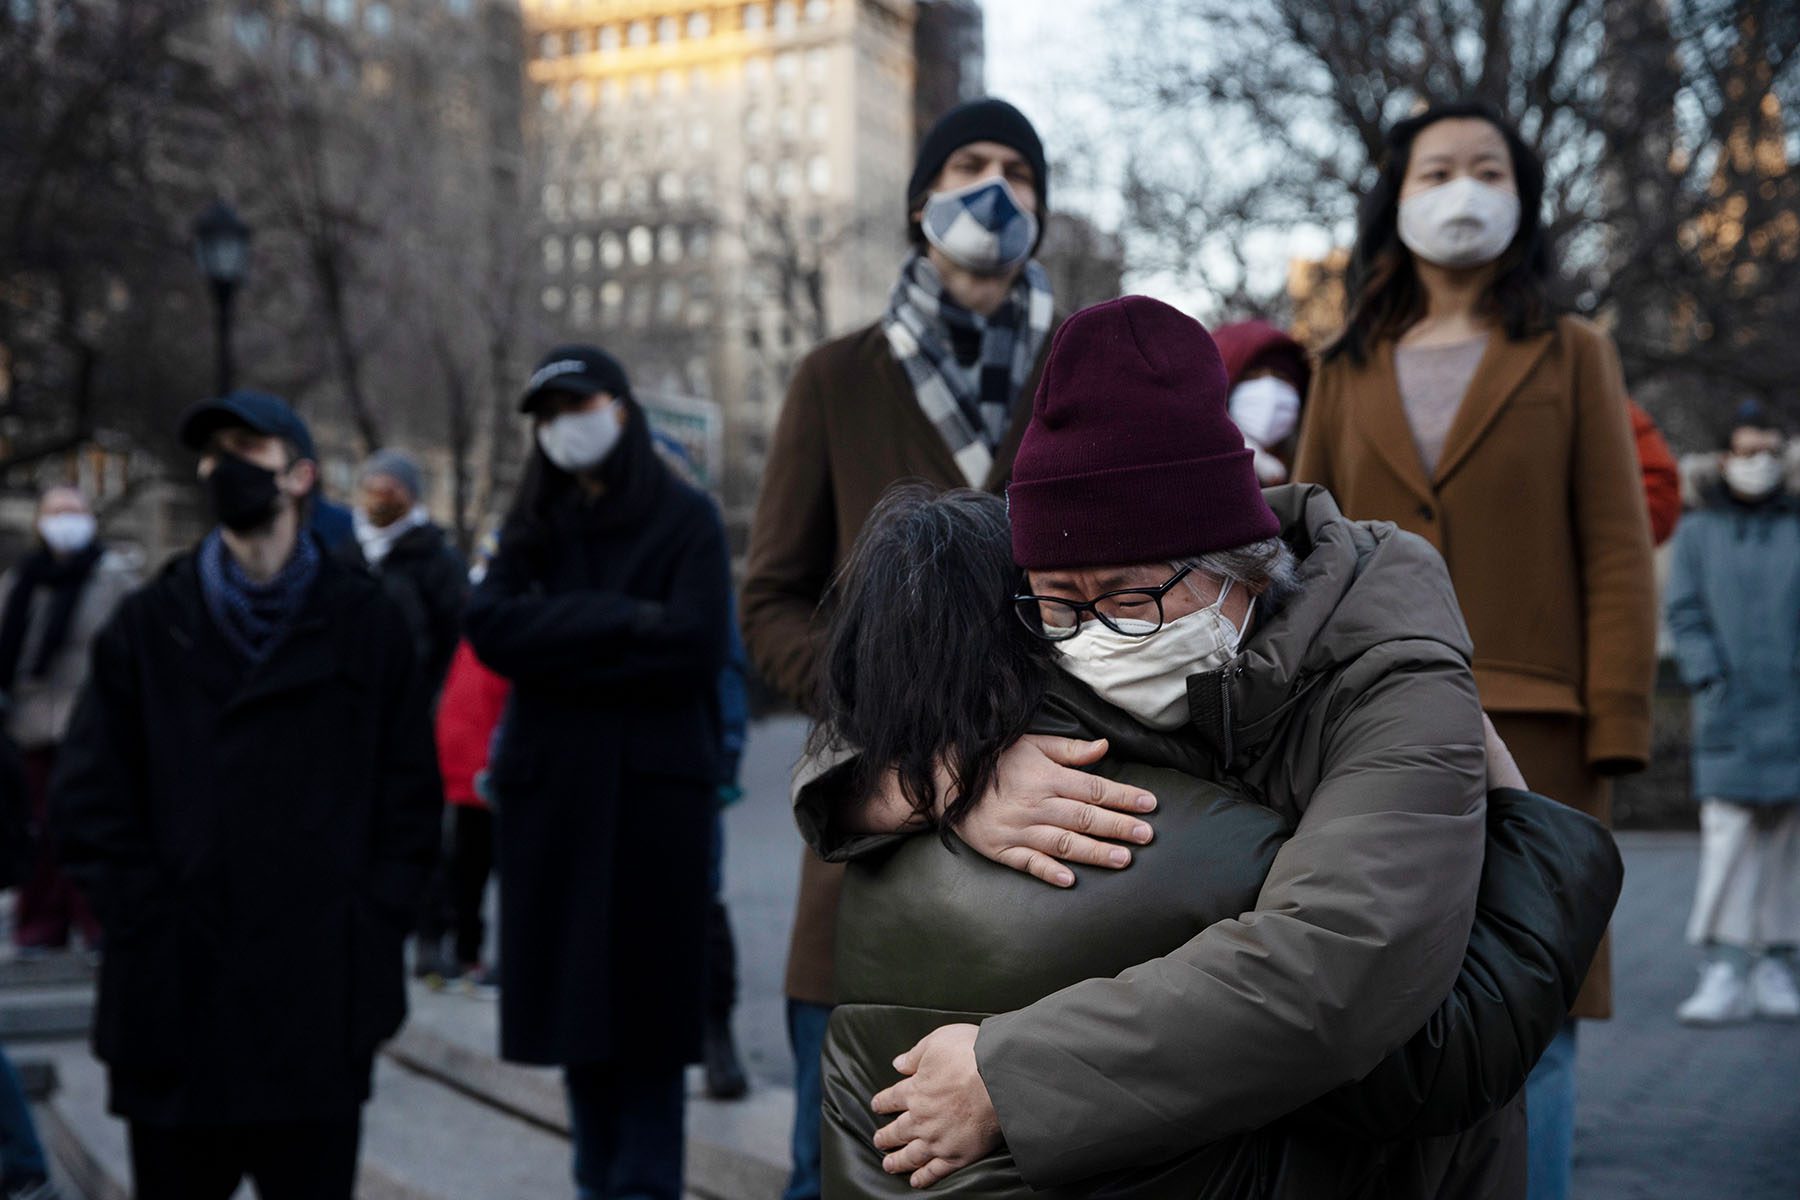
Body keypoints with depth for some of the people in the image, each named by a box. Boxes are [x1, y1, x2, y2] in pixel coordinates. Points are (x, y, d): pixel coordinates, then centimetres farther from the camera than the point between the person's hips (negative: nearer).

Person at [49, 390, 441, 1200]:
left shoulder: (365, 623, 6)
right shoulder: (149, 628, 8)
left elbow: (410, 797, 5)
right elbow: (88, 801, 4)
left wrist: (371, 935, -4)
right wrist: (146, 923, -6)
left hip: (322, 1006, -1)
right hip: (176, 1004, 1)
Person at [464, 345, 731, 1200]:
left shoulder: (685, 518, 3)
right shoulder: (532, 526, 14)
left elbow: (693, 645, -12)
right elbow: (489, 626, -3)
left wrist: (558, 637, -8)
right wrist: (621, 621, -12)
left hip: (653, 789, -4)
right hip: (550, 785, 4)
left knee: (646, 998, -2)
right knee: (573, 996, 6)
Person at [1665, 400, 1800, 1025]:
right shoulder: (1698, 532, 8)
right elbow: (1684, 612, 3)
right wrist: (1710, 680, -8)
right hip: (1730, 714, -1)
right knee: (1726, 837, -9)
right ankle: (1725, 972, -9)